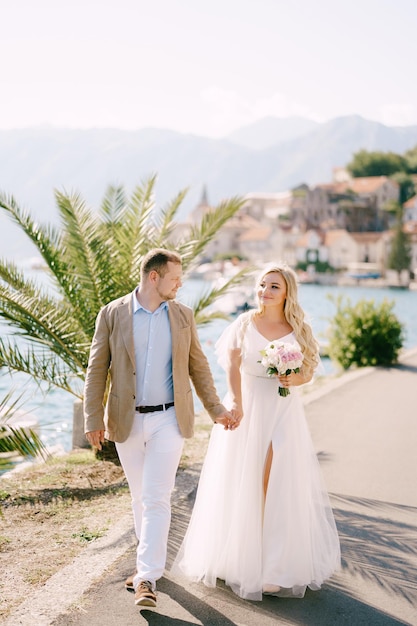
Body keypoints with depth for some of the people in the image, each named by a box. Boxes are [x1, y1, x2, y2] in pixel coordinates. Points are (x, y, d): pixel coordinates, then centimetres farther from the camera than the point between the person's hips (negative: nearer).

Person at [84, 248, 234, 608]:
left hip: (168, 420, 0)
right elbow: (97, 370, -2)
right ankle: (151, 560, 32)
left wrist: (216, 409, 12)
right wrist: (93, 419, -7)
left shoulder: (183, 315, 4)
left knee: (157, 499, -8)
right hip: (127, 421, 0)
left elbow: (198, 366, 12)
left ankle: (148, 578, -5)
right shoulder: (112, 314, -3)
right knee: (140, 497, 14)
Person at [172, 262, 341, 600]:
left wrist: (295, 379, -14)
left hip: (284, 413, 0)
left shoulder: (299, 330, 4)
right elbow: (232, 366, -11)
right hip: (248, 410, 0)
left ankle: (275, 569, 6)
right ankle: (238, 558, 24)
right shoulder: (244, 323, 0)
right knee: (242, 485, 6)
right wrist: (235, 402, -26)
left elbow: (309, 371, 9)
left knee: (278, 486, -3)